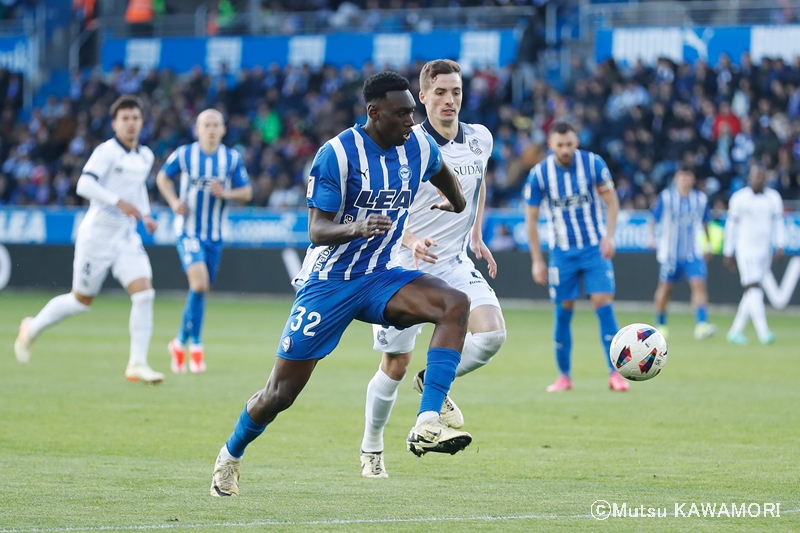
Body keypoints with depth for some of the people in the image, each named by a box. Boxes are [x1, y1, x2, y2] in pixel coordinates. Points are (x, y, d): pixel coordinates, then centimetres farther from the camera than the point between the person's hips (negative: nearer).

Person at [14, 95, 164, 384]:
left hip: (127, 237, 6)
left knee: (144, 293, -12)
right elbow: (84, 184, -25)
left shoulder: (146, 156, 10)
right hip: (97, 234, -6)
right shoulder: (106, 151, -13)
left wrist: (145, 215, 12)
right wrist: (119, 202, -32)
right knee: (82, 300, 5)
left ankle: (137, 364, -9)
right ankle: (32, 328, 32)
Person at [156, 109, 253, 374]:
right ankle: (195, 345, -10)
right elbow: (163, 177, 11)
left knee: (201, 289, 9)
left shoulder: (232, 159, 0)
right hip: (189, 231, -3)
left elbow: (247, 192, 4)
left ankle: (181, 342, 27)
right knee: (199, 283, -21)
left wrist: (225, 193, -16)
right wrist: (173, 201, -6)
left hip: (215, 235, 3)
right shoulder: (184, 154, -4)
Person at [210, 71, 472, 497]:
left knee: (455, 305, -26)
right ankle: (230, 455, 31)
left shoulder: (419, 145, -2)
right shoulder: (336, 154, -17)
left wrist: (457, 204, 41)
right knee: (281, 393, 1)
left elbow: (440, 172, 25)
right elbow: (317, 231, -20)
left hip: (380, 278, 4)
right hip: (330, 282, -4)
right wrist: (356, 228, -39)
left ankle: (426, 426, -33)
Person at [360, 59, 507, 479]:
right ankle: (371, 449, 23)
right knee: (396, 364, 1)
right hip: (404, 269, -4)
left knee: (492, 334, -20)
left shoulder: (480, 139, 1)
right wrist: (411, 241, -28)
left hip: (454, 263, 4)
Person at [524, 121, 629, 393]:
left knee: (603, 304, -10)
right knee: (564, 311, 2)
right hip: (562, 251, 1)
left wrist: (609, 236, -14)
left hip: (595, 248, -1)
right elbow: (531, 218, -2)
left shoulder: (593, 164, -10)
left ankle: (615, 373, -8)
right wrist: (537, 261, -3)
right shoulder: (538, 174, -9)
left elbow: (611, 200, 0)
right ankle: (564, 375, 14)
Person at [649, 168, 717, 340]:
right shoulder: (666, 197, -5)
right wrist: (652, 235, -11)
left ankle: (701, 325, -24)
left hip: (694, 253, 1)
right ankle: (660, 325, 29)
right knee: (665, 288, 8)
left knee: (699, 284, -17)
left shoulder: (701, 199, 3)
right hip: (670, 253, -1)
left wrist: (708, 244, 21)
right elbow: (654, 218, 4)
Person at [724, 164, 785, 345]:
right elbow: (731, 225, 1)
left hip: (764, 250, 5)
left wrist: (779, 246, -4)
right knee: (754, 289, -15)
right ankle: (763, 332, -22)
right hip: (745, 249, -5)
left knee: (751, 293, 7)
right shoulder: (739, 198, -4)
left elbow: (778, 222, 9)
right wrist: (728, 253, 3)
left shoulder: (773, 198, 7)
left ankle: (735, 331, 17)